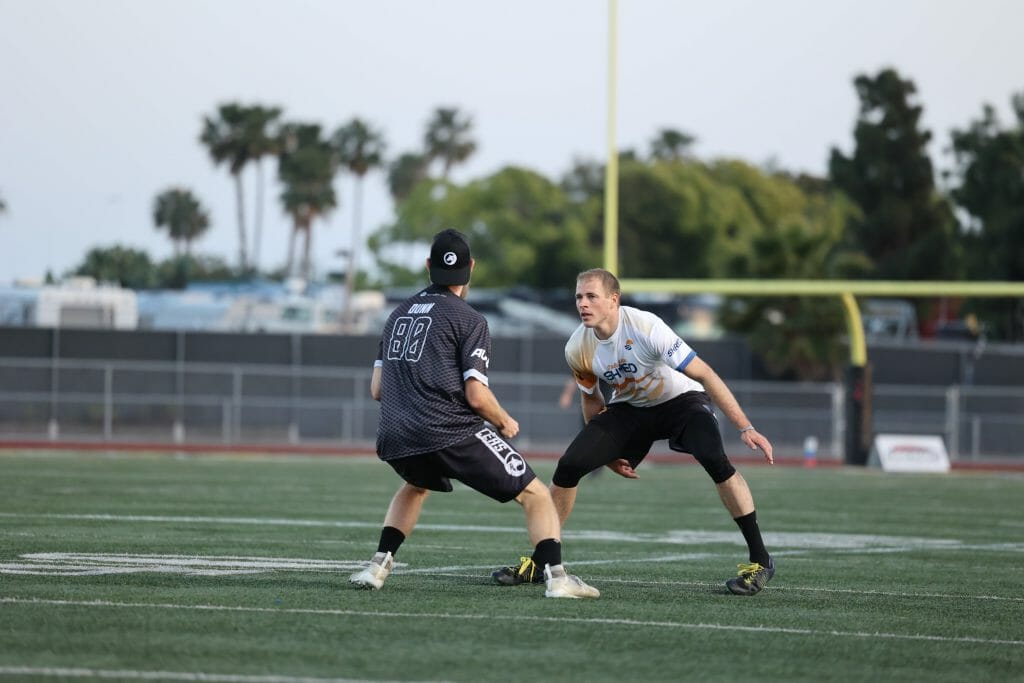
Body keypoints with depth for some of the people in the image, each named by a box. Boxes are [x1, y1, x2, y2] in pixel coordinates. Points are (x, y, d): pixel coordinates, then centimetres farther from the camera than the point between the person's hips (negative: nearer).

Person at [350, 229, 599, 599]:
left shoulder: (398, 314, 18)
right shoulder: (469, 320, -1)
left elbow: (376, 389, 20)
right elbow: (476, 396, -9)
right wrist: (505, 423, 10)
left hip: (394, 441, 6)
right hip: (451, 435, -6)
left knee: (416, 485, 39)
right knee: (536, 495, 2)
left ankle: (378, 566, 24)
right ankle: (555, 576, -17)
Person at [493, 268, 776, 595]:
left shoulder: (645, 328, -31)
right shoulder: (578, 349, -15)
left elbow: (704, 375, -28)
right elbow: (592, 400, 6)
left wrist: (745, 428, -30)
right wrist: (608, 452, 6)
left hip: (680, 399, -5)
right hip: (629, 409, 5)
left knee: (713, 458, -32)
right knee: (569, 466, -11)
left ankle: (759, 559, -20)